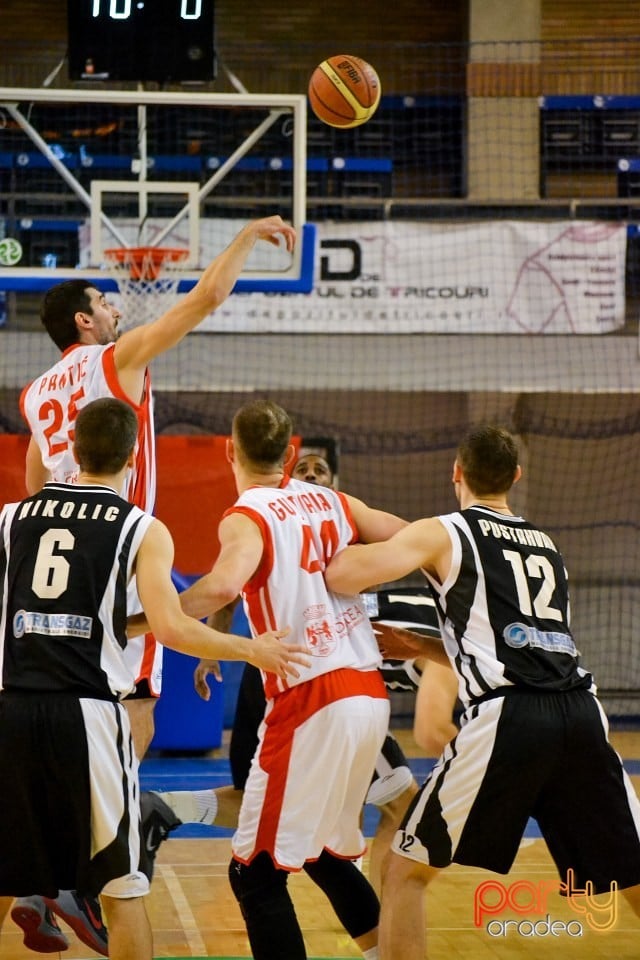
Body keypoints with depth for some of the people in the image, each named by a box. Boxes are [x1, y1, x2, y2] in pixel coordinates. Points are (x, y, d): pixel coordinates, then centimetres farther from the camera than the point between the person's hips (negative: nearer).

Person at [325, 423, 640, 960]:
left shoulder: (442, 533, 10)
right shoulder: (547, 546, 28)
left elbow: (341, 575, -2)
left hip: (506, 720, -5)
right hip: (581, 714, 5)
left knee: (408, 872, 12)